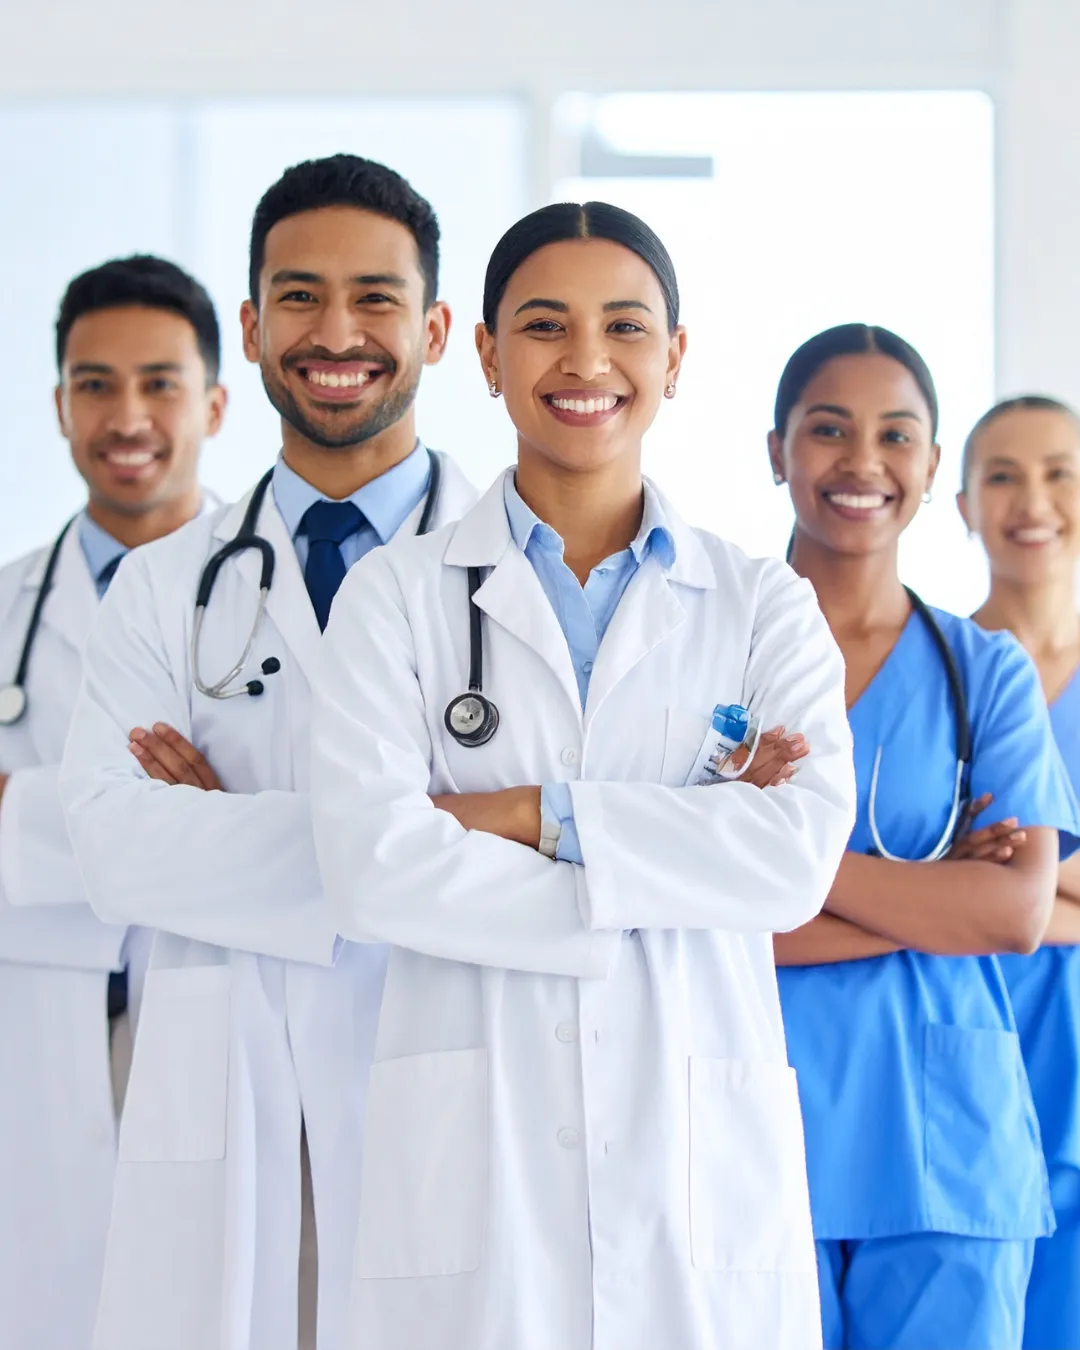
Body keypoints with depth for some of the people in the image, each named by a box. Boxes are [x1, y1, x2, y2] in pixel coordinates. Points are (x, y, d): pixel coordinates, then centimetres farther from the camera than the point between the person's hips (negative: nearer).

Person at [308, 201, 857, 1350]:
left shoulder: (764, 607, 9)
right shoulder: (398, 595, 6)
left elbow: (802, 855, -6)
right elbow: (371, 865, -8)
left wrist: (534, 814, -11)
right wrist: (691, 842, -8)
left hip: (701, 1160, 1)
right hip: (473, 1160, -1)